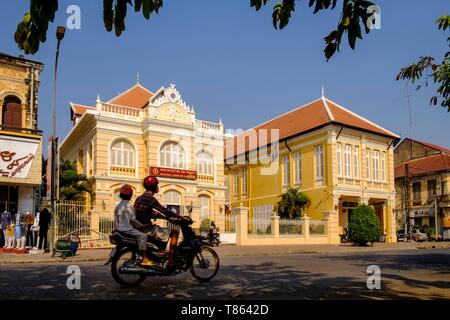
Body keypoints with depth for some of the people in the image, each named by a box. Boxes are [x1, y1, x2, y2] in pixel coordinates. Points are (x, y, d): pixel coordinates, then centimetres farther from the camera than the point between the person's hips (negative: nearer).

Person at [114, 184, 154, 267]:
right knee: (142, 235, -24)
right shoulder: (128, 205, -11)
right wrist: (141, 226, -9)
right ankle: (144, 259, -36)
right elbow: (132, 219, -17)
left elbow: (116, 219, 21)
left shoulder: (118, 206, 16)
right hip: (127, 229, -10)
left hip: (120, 229, 10)